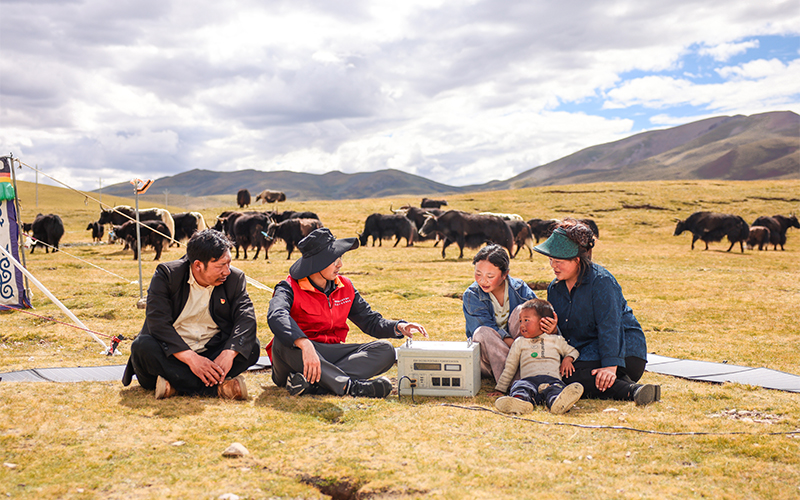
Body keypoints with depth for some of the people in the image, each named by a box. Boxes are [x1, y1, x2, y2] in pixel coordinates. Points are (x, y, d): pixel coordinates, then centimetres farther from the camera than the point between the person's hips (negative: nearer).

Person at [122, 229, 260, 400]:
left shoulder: (235, 278, -2)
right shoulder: (166, 275, -10)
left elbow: (246, 318, -13)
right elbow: (158, 323, -21)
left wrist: (229, 353, -33)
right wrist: (191, 358, -33)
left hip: (212, 350, 2)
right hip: (173, 352, -2)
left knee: (252, 347, -23)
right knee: (143, 347, -32)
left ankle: (175, 385, -29)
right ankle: (218, 387, -36)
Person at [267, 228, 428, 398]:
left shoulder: (345, 287, 8)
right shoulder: (290, 288, -11)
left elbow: (371, 321, 11)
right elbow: (276, 316, -33)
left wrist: (398, 327, -11)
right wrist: (305, 345, -51)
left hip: (331, 356, 5)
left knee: (385, 350, -16)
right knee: (283, 341, -37)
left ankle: (312, 384, -35)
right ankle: (349, 386, -42)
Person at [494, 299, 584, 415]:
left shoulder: (556, 340, 27)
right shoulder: (519, 343, 27)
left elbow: (572, 351, 37)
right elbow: (509, 368, 28)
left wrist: (568, 359, 12)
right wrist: (500, 389, 24)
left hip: (552, 378, 0)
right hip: (529, 379, 0)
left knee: (556, 388, -38)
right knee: (519, 387, -37)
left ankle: (557, 402, -70)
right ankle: (522, 401, -68)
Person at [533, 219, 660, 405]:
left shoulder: (601, 281, -13)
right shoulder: (555, 288, 11)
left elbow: (609, 326, -22)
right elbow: (562, 334, 12)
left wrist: (610, 365, -32)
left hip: (622, 350, -7)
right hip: (585, 351, 8)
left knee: (574, 380, -33)